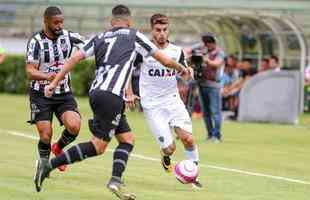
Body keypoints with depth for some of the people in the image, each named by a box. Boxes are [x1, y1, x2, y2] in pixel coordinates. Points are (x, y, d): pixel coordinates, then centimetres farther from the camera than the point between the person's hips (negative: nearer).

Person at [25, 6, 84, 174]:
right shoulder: (36, 42, -14)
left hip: (64, 93, 3)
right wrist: (47, 76, -39)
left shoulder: (68, 36, -3)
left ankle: (58, 148, 12)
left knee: (74, 126, -20)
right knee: (45, 135, -10)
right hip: (41, 95, -3)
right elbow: (30, 71, -20)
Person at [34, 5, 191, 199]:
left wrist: (55, 82, 13)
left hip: (96, 93, 7)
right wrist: (182, 69, 33)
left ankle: (116, 180, -4)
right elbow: (165, 60, 14)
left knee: (127, 138, 12)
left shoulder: (100, 38, 19)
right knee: (98, 146, -6)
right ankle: (50, 164, -11)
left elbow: (75, 58, 10)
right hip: (111, 96, -7)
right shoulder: (135, 36, 8)